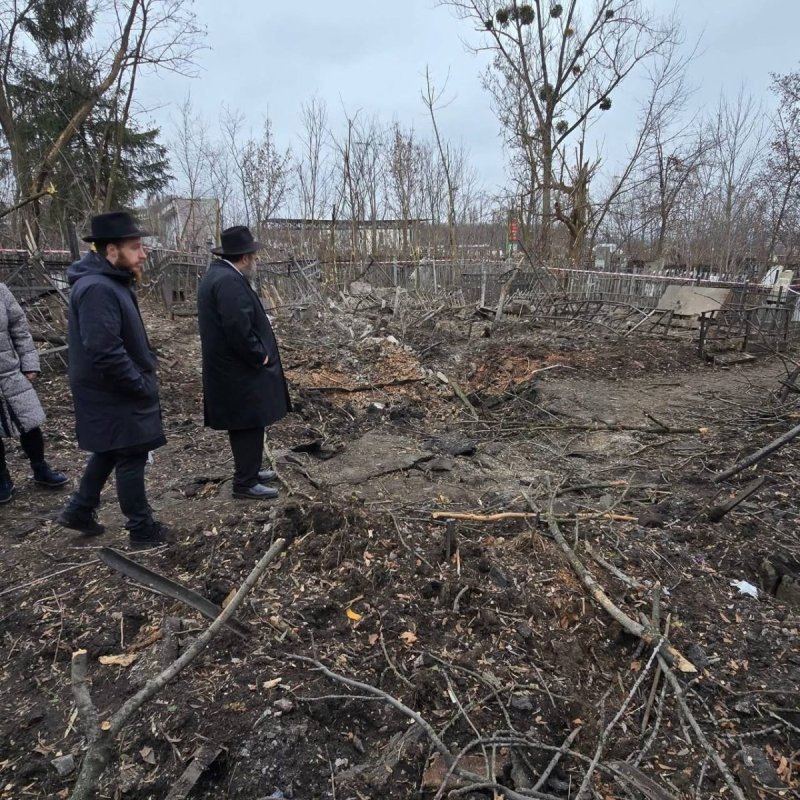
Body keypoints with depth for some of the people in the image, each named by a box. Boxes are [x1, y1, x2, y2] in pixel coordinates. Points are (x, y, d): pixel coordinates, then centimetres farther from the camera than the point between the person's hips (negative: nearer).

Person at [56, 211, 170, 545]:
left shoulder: (110, 282, 10)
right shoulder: (98, 289, -24)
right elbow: (106, 352, -30)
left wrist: (143, 380, 13)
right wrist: (142, 386, -20)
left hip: (114, 392, 10)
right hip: (116, 395, -10)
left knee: (110, 452, 22)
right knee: (131, 457, 1)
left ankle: (79, 510, 37)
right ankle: (142, 529, 16)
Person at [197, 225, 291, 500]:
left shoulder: (217, 275, 12)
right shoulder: (230, 282, -22)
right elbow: (238, 330, -28)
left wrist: (257, 354, 14)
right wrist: (260, 356, -14)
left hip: (232, 366, 11)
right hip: (240, 370, -11)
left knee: (243, 426, 19)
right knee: (250, 425, -1)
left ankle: (247, 471, 32)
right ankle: (245, 483, 9)